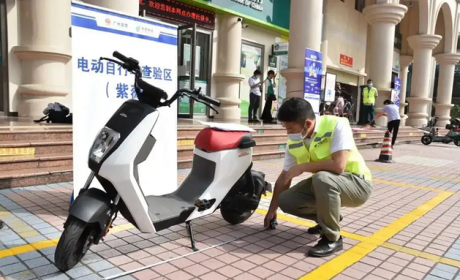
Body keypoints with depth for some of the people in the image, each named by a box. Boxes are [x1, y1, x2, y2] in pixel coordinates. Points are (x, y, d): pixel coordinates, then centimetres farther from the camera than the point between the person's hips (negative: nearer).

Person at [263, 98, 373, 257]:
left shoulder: (337, 126, -24)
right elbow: (284, 177, 2)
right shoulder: (294, 142, -6)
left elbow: (338, 165, -35)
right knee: (286, 201, -11)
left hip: (357, 184, -6)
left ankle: (332, 239, -16)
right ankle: (330, 218, 15)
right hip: (324, 184, 7)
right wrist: (272, 210, 8)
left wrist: (302, 167, -24)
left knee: (322, 178, -37)